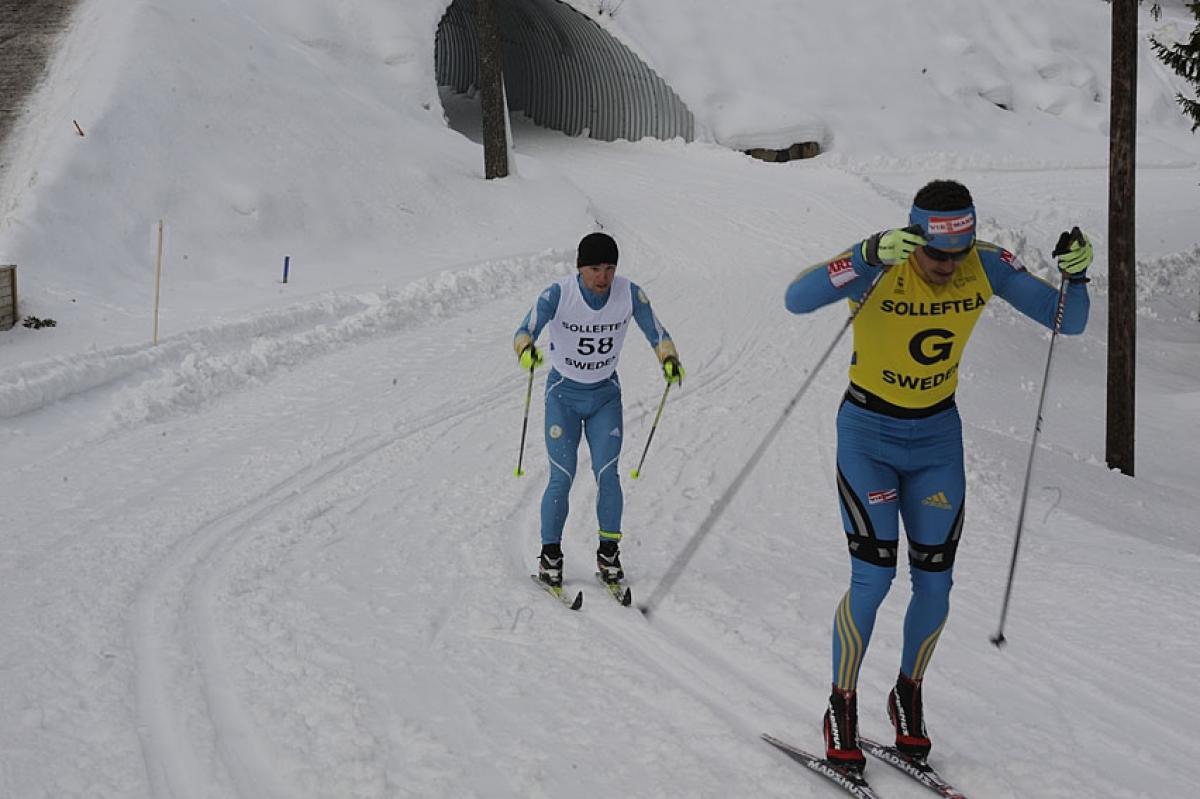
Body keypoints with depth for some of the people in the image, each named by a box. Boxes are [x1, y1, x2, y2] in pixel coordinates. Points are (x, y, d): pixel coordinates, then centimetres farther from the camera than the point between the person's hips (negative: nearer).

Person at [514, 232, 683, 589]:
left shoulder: (630, 293, -15)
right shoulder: (558, 294, -22)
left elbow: (656, 332, -9)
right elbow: (525, 330, -30)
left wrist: (669, 359, -31)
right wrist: (526, 350, -54)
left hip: (606, 395, 2)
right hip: (563, 394, -2)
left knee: (607, 474, -9)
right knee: (562, 478, -7)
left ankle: (609, 550, 10)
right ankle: (550, 553, 11)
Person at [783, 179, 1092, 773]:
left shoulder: (986, 265, -13)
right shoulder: (881, 265, -24)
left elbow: (1068, 323, -8)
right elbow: (797, 299, -40)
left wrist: (1076, 274, -28)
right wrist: (870, 257, -52)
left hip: (938, 436, 4)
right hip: (869, 434, -4)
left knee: (935, 583, 4)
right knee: (873, 575, -12)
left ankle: (908, 694, 29)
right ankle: (841, 708, 7)